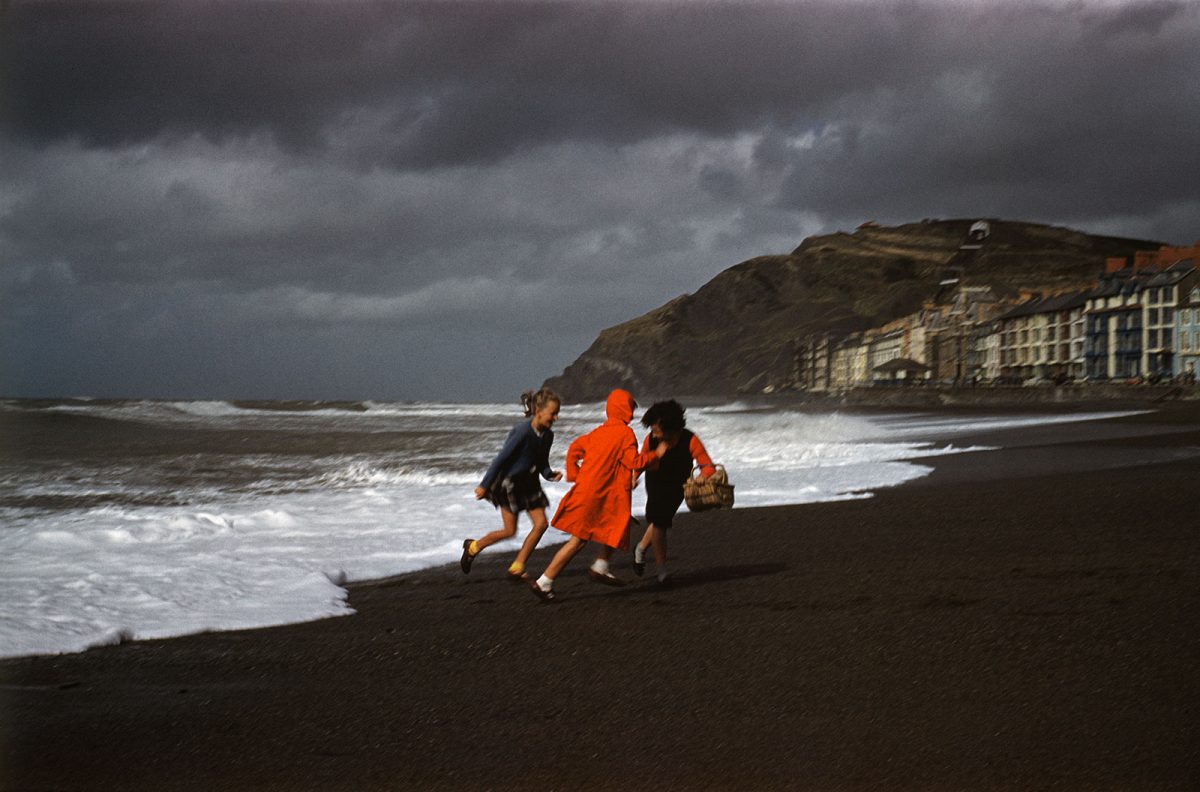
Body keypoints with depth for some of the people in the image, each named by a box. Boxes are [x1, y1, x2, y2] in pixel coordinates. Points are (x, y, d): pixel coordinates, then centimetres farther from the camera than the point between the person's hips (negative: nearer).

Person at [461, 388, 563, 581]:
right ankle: (473, 547, 23)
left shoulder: (547, 435, -2)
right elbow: (501, 458, -20)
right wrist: (485, 485, -16)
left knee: (541, 523, -3)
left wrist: (550, 475, -12)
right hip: (509, 483, -7)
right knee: (509, 531, -3)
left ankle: (516, 568, 6)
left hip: (529, 483, 7)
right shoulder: (522, 431, -25)